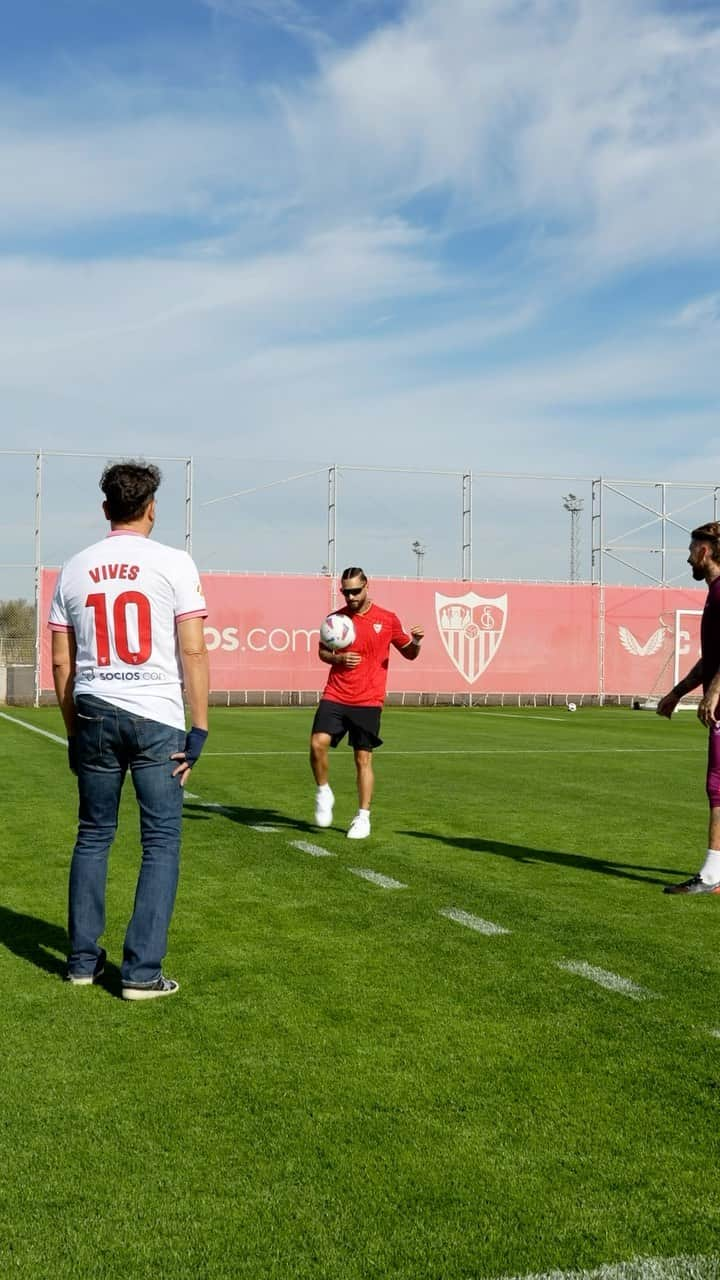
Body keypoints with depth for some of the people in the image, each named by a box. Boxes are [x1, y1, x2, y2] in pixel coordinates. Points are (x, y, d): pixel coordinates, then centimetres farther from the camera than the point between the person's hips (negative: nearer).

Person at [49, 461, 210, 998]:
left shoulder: (75, 568, 8)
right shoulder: (173, 563, -3)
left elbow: (61, 660, 10)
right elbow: (193, 652, -9)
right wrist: (199, 729, -4)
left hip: (94, 714, 4)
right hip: (156, 717, -4)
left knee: (93, 836, 15)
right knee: (162, 841, 4)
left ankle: (84, 960, 21)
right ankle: (142, 972, 3)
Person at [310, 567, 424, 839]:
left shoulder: (387, 619, 2)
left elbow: (409, 654, 10)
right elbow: (322, 652, 16)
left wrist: (416, 643, -13)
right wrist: (337, 657, -6)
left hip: (368, 702, -1)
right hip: (335, 697, 1)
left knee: (363, 759, 1)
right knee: (318, 742, -17)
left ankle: (363, 818, 12)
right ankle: (324, 793, 8)